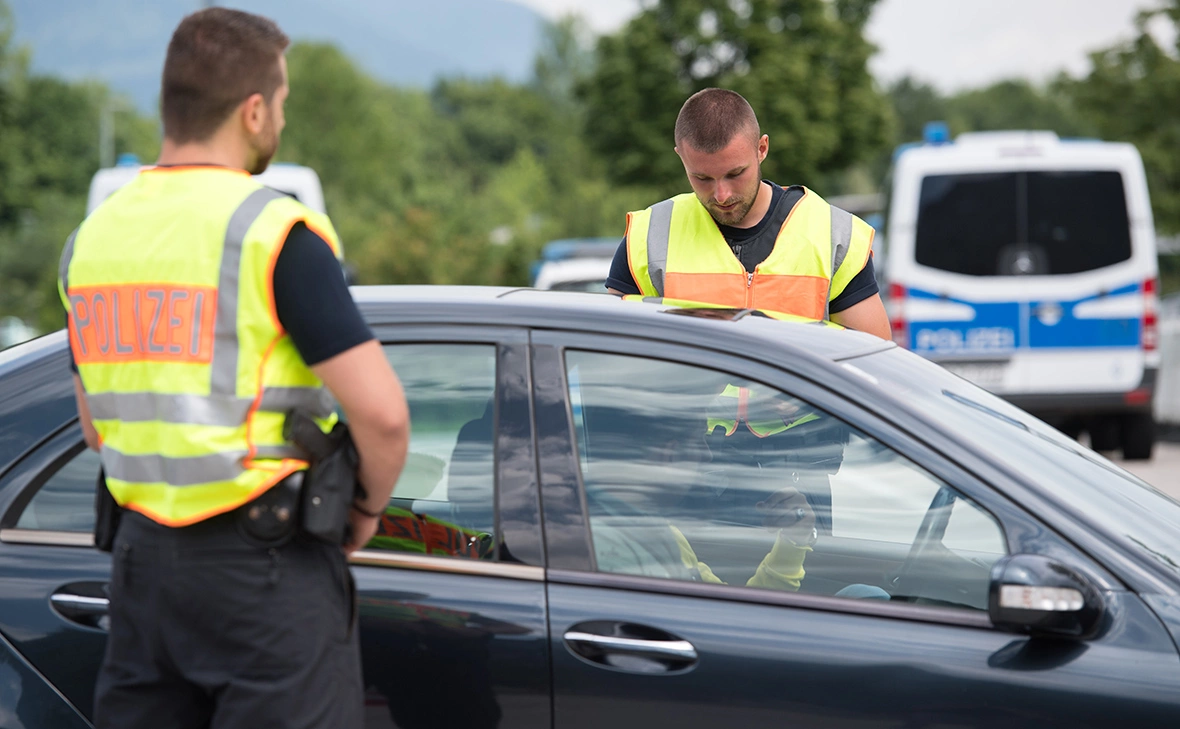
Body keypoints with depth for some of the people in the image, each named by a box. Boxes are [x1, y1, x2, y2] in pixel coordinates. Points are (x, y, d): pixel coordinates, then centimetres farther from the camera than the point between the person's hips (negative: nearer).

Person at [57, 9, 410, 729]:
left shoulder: (93, 235, 10)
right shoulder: (274, 231, -13)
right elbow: (381, 413, -17)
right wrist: (368, 507, 1)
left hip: (142, 554, 7)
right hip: (264, 562, -7)